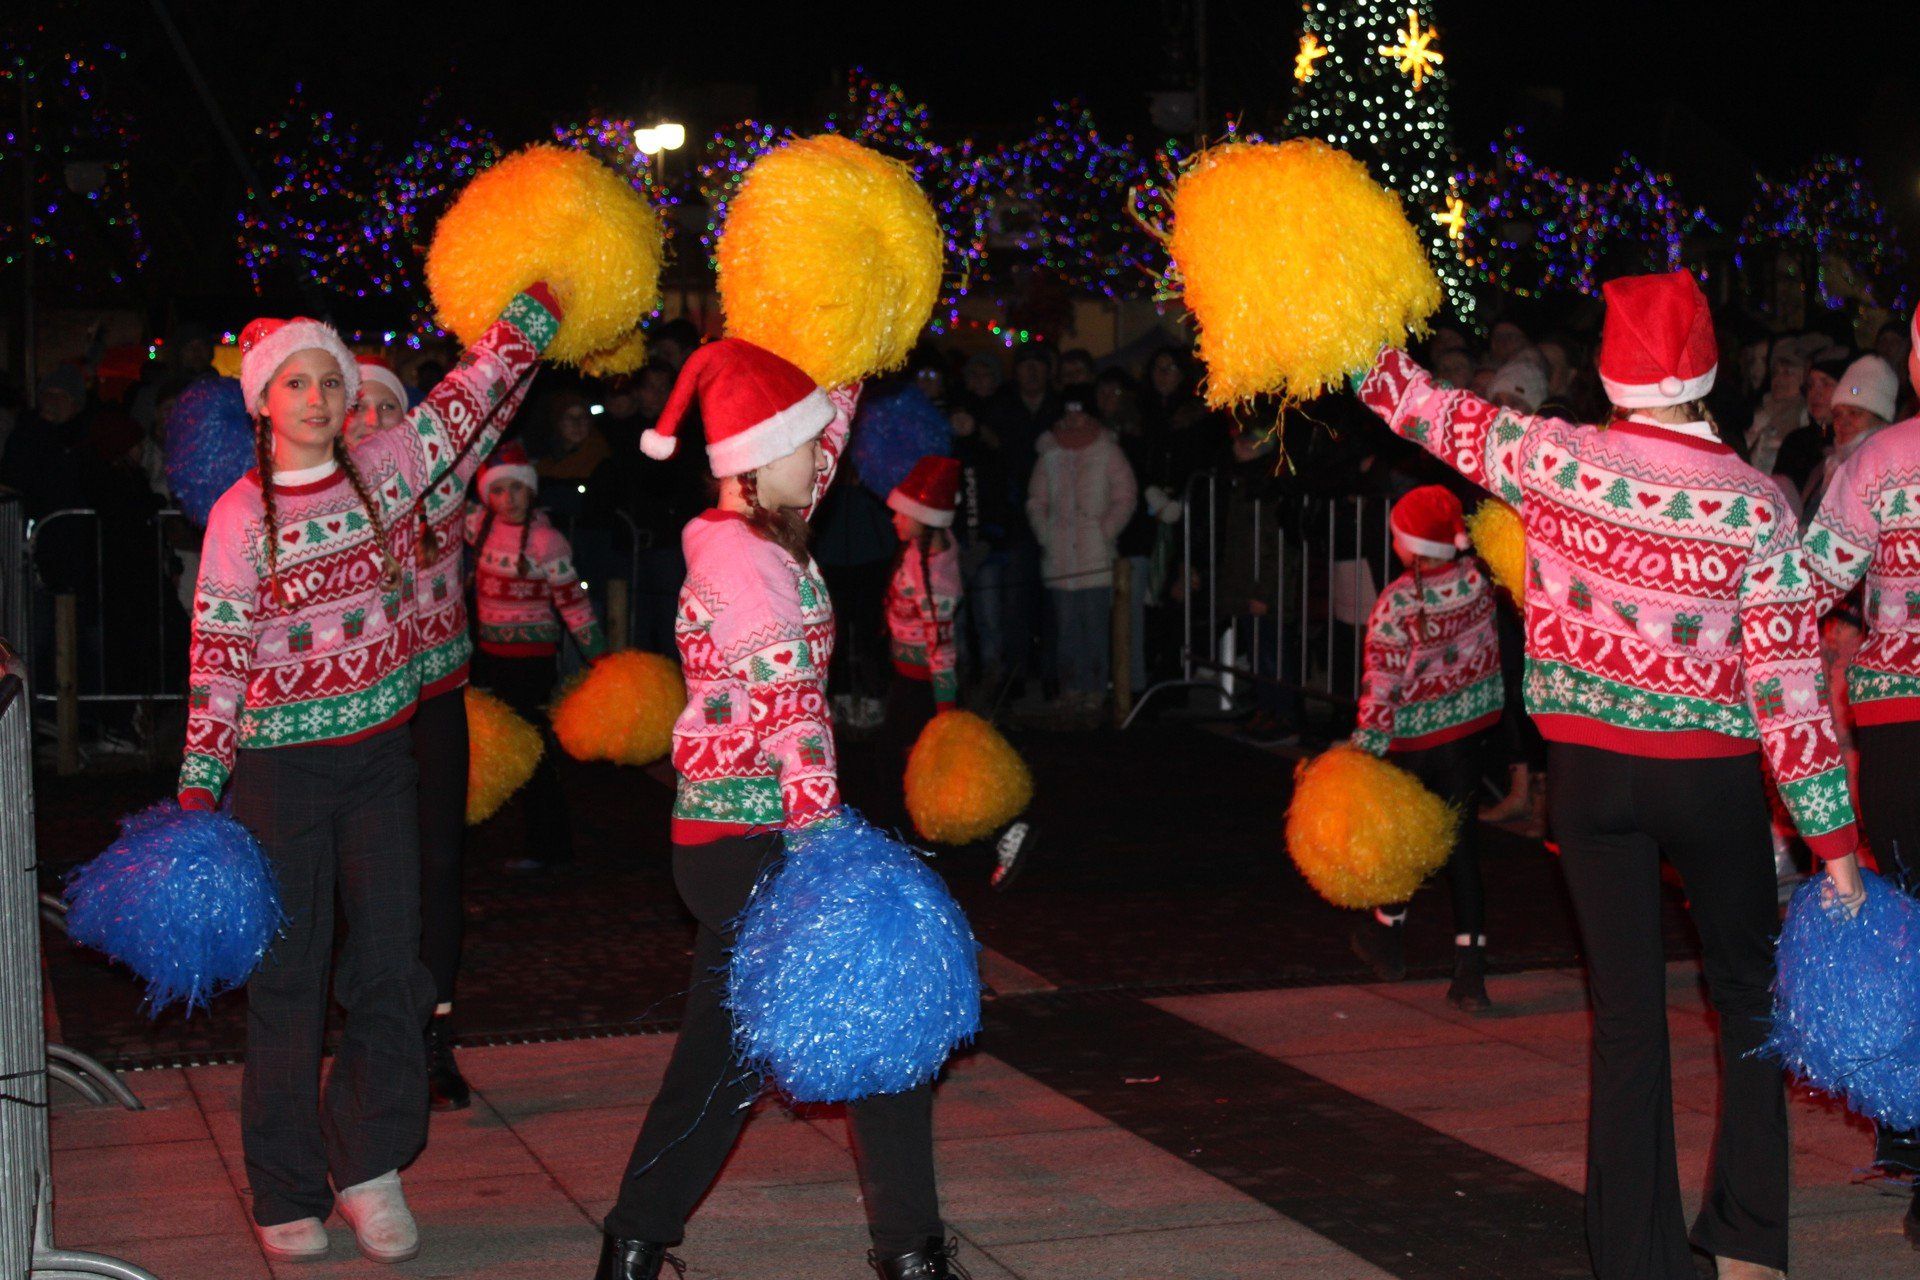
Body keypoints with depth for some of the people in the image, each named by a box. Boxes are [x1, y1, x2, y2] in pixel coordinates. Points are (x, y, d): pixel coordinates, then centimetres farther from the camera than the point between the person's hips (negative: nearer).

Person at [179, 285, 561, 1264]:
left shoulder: (381, 471, 3)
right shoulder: (240, 515, -5)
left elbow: (472, 396, 7)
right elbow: (216, 659, -5)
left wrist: (543, 302, 1)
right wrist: (198, 791, -10)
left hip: (379, 754, 3)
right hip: (282, 768, -3)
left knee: (390, 967, -1)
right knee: (288, 979, 2)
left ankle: (369, 1166, 15)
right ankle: (288, 1197, 13)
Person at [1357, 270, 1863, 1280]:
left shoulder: (1554, 462, -7)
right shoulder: (1753, 504, -11)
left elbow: (1417, 405, 6)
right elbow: (1786, 681, -11)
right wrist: (1833, 840, -7)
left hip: (1592, 771, 2)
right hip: (1713, 777, -1)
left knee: (1627, 1014, 6)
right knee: (1749, 995, 16)